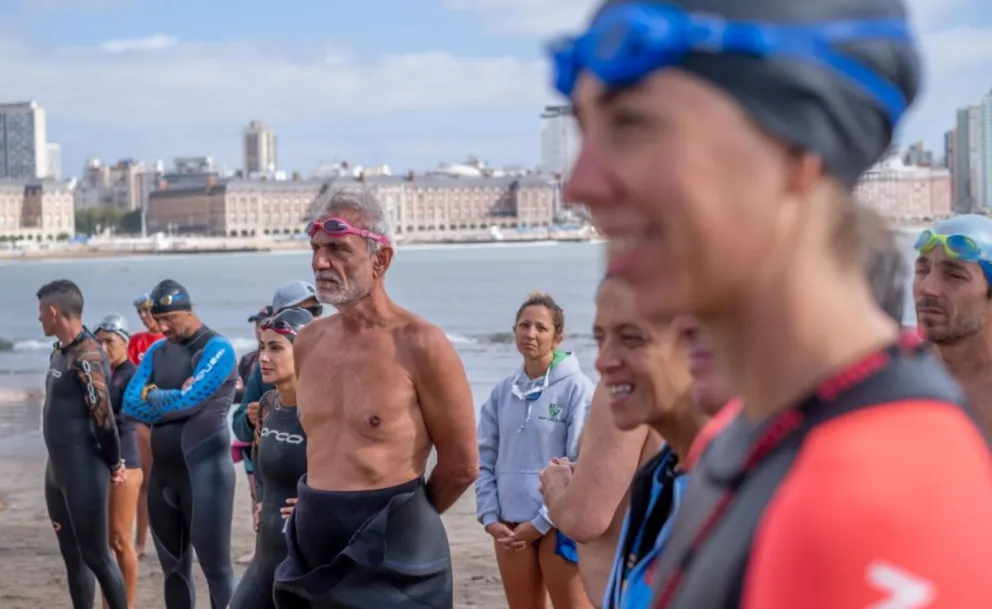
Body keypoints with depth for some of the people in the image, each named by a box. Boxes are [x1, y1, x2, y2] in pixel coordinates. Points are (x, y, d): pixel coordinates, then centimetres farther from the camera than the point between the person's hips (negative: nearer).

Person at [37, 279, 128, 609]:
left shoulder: (86, 357, -20)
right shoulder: (60, 353, 11)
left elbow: (103, 416, -21)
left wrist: (114, 464, -10)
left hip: (83, 474, -9)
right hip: (57, 470, 9)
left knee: (96, 555, -2)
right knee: (72, 556, 14)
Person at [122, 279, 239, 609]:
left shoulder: (217, 348, -9)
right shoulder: (157, 351, 12)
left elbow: (188, 400, -18)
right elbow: (130, 403, 2)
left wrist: (151, 396, -2)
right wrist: (169, 400, -11)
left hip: (204, 470, -7)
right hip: (163, 471, 7)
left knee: (216, 567, -5)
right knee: (173, 567, 14)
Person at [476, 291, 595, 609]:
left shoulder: (577, 388, -7)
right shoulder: (503, 392, 8)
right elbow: (485, 459, 10)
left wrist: (541, 522, -12)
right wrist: (489, 517, -2)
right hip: (510, 525, 5)